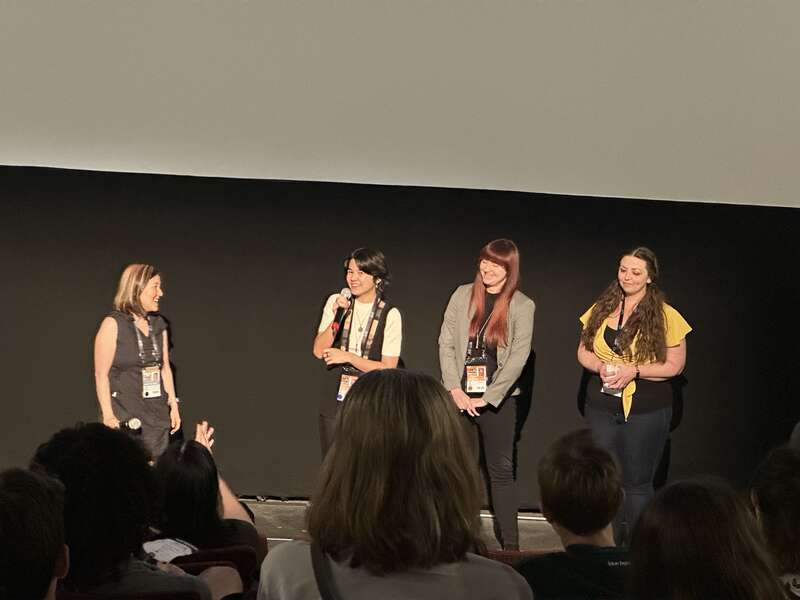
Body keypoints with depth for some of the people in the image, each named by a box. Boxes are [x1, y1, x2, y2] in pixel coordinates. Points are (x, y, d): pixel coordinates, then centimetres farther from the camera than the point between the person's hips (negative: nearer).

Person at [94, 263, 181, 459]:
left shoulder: (159, 324, 11)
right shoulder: (113, 325, -7)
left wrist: (174, 406, 12)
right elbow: (101, 374, -10)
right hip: (124, 415, -6)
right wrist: (108, 416, -15)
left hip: (157, 414, 6)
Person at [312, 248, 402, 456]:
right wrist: (337, 317, -15)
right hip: (335, 398, 3)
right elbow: (319, 351, -3)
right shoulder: (335, 302, 3)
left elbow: (388, 368, -8)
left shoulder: (390, 314, -5)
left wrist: (348, 357, -13)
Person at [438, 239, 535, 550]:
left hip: (498, 399, -2)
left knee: (501, 470, 3)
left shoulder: (522, 306, -2)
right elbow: (446, 343, 2)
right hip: (459, 396, 2)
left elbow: (518, 357, -7)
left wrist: (487, 397, -11)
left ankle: (510, 543, 6)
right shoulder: (462, 295, 4)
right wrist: (455, 389, -7)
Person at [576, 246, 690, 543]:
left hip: (646, 410, -4)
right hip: (602, 407, 4)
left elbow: (675, 365, -6)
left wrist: (633, 371, -17)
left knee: (637, 482, 1)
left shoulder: (665, 316, -6)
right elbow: (583, 351, 11)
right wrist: (601, 367, -10)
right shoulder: (601, 309, 6)